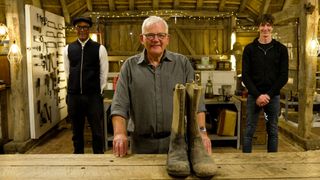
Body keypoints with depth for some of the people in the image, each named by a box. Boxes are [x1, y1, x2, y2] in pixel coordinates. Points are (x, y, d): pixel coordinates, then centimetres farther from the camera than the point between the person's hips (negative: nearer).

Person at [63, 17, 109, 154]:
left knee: (97, 131, 5)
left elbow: (103, 73, 2)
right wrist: (74, 88, 13)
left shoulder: (99, 49, -2)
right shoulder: (68, 49, 5)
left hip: (93, 96, -2)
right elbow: (67, 72, 13)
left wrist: (98, 92, 4)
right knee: (76, 131, 15)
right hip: (73, 96, 3)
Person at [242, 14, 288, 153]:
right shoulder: (250, 49, 1)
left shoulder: (281, 49, 2)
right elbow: (245, 75, -3)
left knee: (273, 132, 9)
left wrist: (269, 94, -11)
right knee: (249, 131, 4)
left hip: (273, 96, 1)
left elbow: (284, 76, -1)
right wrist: (257, 95, -13)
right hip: (254, 96, 0)